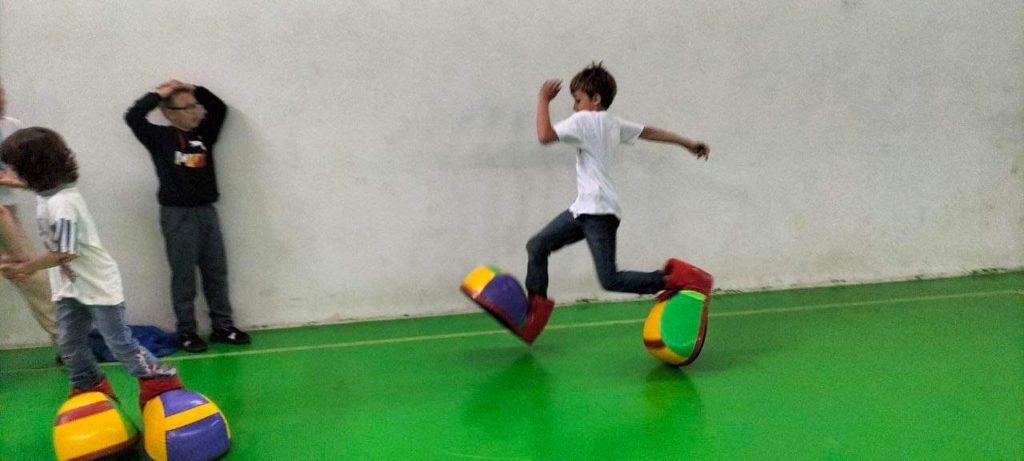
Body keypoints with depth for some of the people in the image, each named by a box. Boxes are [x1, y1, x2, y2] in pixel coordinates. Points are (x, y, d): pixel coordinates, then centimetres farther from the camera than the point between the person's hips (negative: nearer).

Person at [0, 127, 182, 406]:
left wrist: (23, 268, -14)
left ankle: (161, 381, 12)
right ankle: (90, 390, 30)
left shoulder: (61, 203, -28)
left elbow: (63, 254, -24)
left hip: (97, 285, -9)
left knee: (120, 344, -1)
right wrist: (28, 265, 7)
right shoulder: (47, 195, 2)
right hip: (71, 286, 9)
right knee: (69, 345, 15)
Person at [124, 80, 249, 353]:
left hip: (206, 211, 5)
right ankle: (187, 333, 10)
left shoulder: (204, 133, 9)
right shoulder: (160, 137, -5)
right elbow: (133, 117, -17)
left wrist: (193, 90, 5)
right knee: (184, 276, 1)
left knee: (216, 272, 9)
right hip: (177, 215, -5)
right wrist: (160, 94, -9)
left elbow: (220, 108, 16)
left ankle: (223, 327, 19)